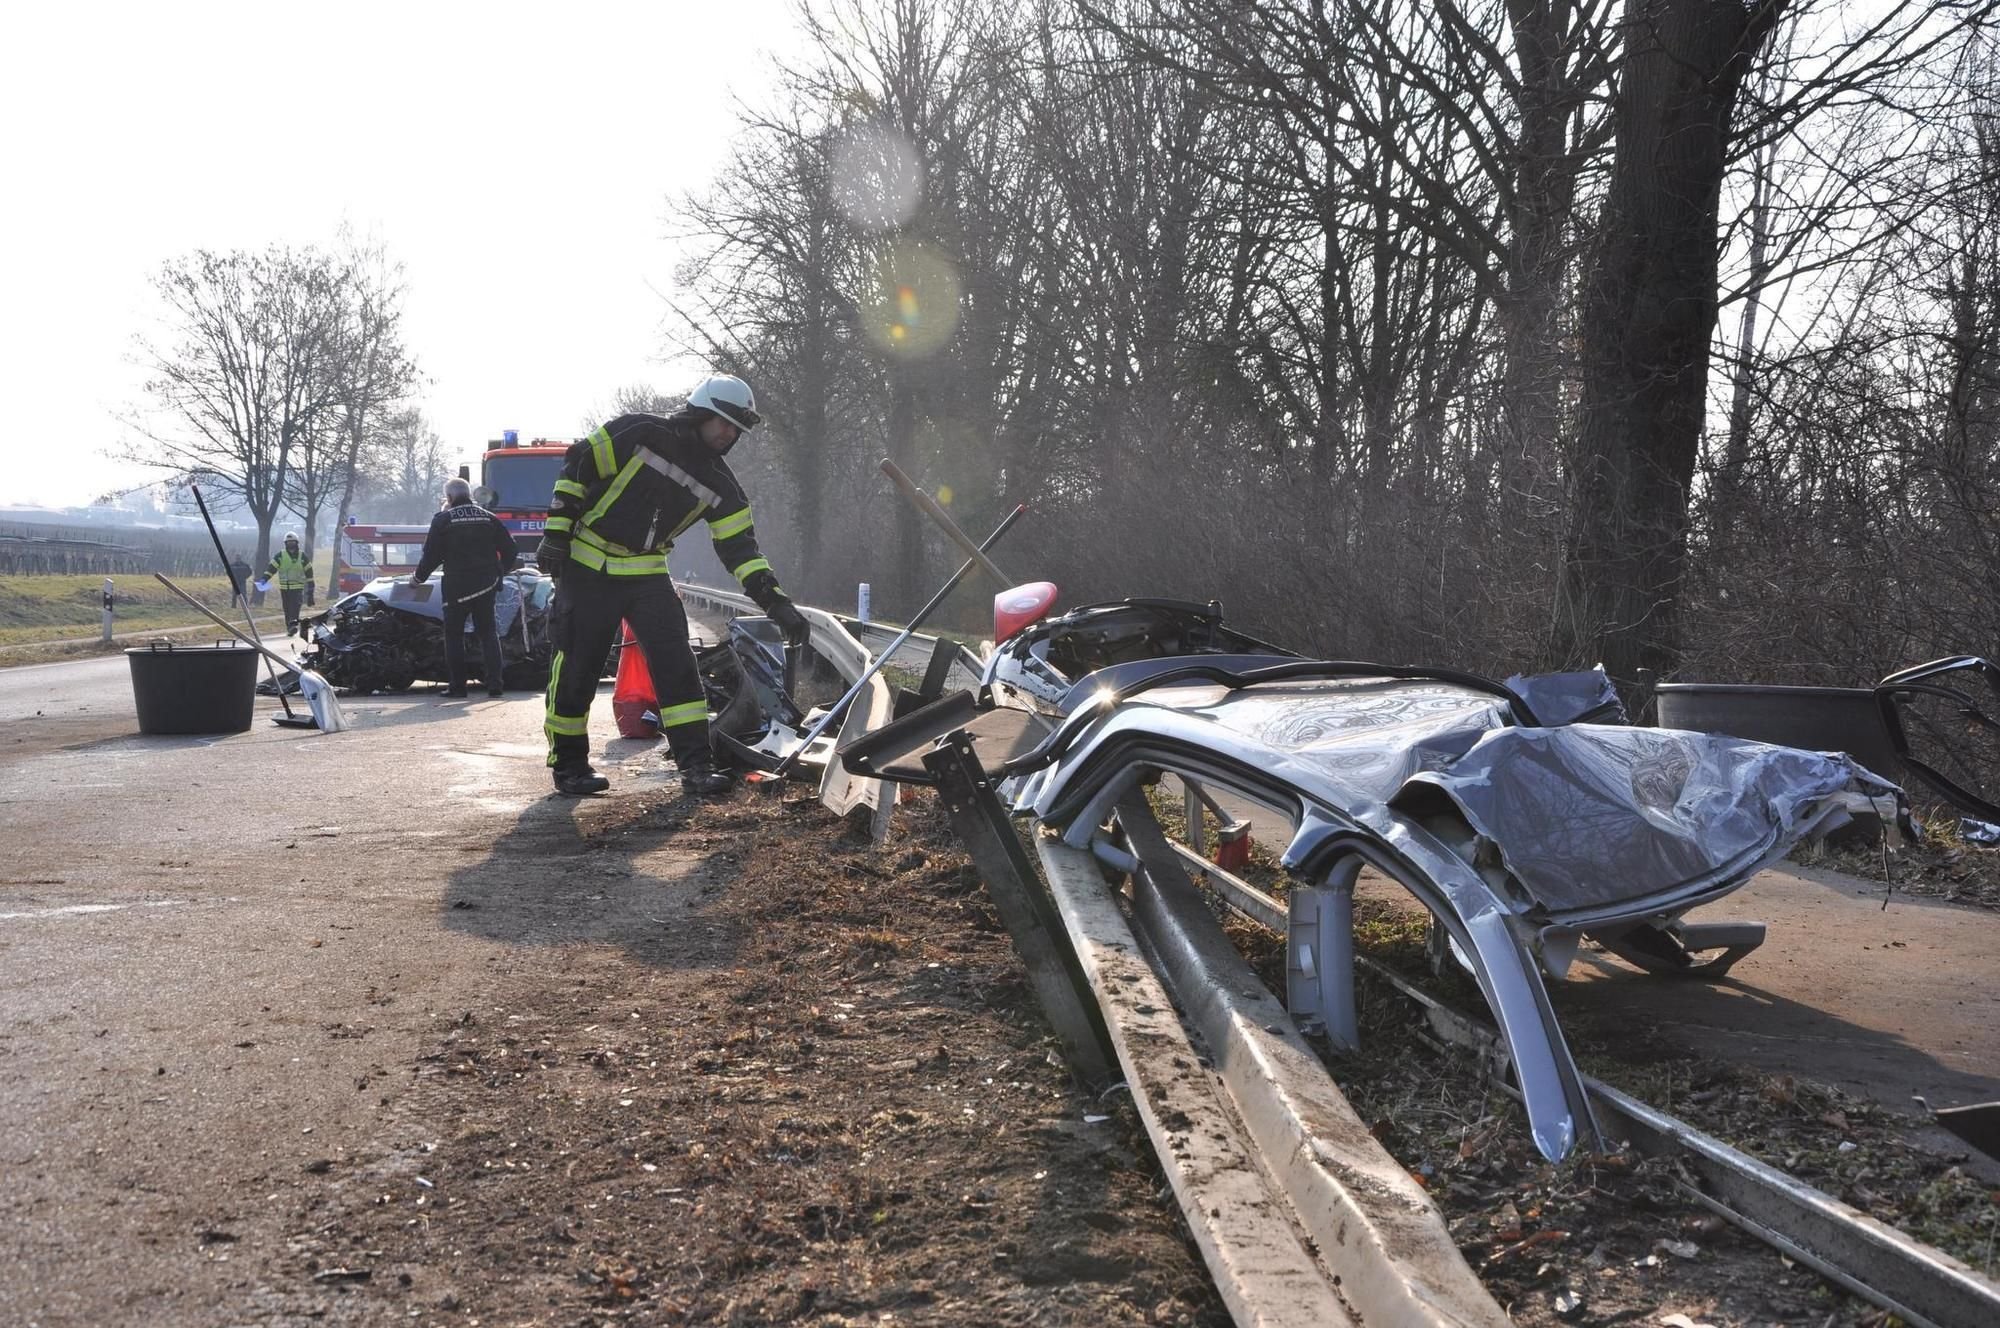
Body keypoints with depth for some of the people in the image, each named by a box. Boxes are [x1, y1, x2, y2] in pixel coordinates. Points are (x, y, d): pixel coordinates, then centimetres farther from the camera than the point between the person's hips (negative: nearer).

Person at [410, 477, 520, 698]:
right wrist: (499, 571, 28)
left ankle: (456, 685, 5)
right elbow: (510, 551, 10)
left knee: (454, 635, 6)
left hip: (457, 587, -3)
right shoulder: (489, 518, 7)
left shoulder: (443, 519, -4)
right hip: (486, 586, 4)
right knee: (488, 632, 10)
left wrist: (417, 577, 12)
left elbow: (431, 554, -4)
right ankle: (494, 683, 3)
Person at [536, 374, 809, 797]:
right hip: (588, 567, -4)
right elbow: (578, 465, -8)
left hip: (646, 573, 4)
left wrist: (776, 602, -12)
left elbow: (739, 546, -1)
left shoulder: (720, 485, 1)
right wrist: (556, 533, -11)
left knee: (675, 662, -7)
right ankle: (567, 763, 16)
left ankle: (695, 763, -5)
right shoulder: (640, 433, -13)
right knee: (576, 667, 0)